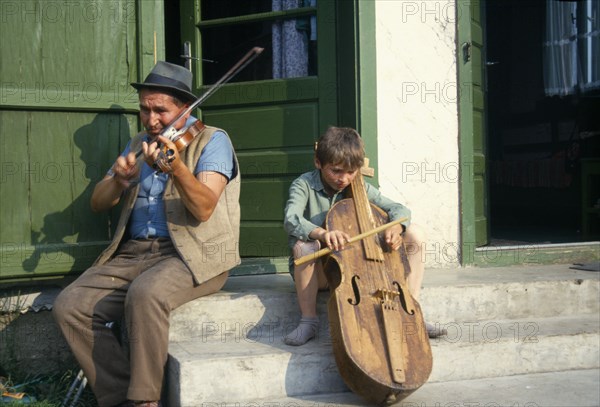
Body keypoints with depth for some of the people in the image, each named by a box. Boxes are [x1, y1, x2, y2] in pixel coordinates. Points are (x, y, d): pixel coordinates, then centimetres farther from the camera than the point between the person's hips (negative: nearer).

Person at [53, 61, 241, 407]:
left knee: (145, 294, -36)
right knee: (70, 305, -16)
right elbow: (98, 204, 13)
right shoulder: (139, 145, 18)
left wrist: (176, 167, -35)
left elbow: (204, 210, -17)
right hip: (135, 251, 6)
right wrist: (119, 179, -9)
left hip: (194, 254, -6)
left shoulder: (211, 141, -1)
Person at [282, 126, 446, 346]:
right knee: (303, 244, -41)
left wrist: (396, 227, -28)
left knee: (415, 233, -9)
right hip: (319, 269, -4)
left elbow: (399, 209, -3)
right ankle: (308, 319, -22)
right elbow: (291, 219, -31)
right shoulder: (304, 185, -11)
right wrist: (322, 233, -52)